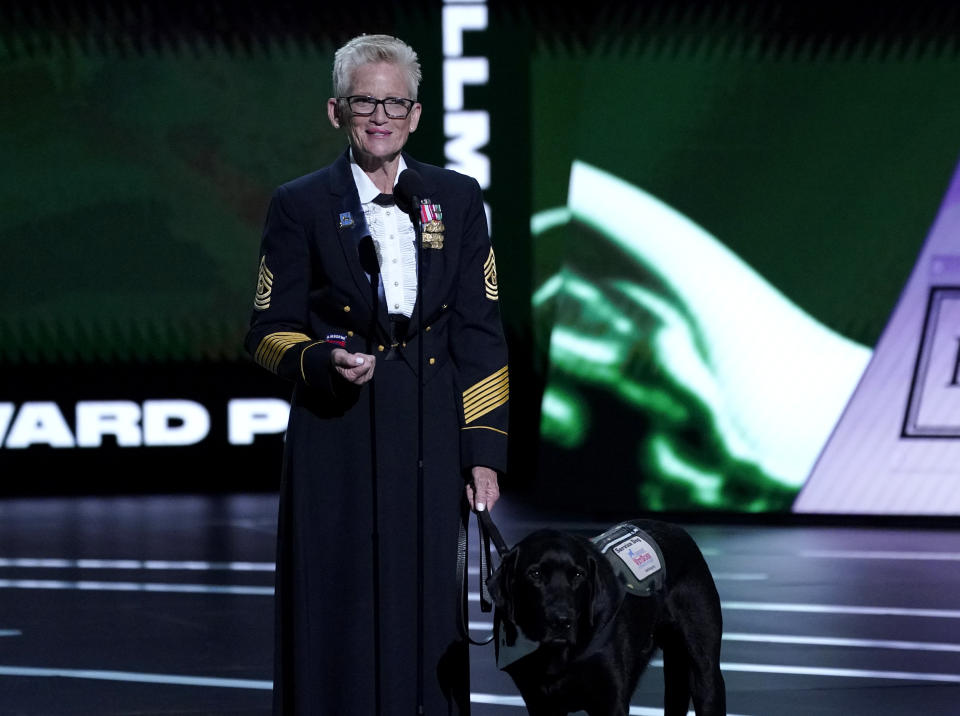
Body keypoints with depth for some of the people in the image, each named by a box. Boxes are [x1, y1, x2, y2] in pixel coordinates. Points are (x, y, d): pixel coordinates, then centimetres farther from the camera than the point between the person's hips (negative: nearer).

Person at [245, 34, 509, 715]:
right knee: (337, 616, -1)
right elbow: (270, 332, 6)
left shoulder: (457, 199, 9)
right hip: (335, 441, -2)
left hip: (430, 437, 2)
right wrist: (323, 359, -15)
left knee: (427, 613, 2)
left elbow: (481, 333, 7)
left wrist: (484, 451, 1)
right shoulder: (300, 206, 3)